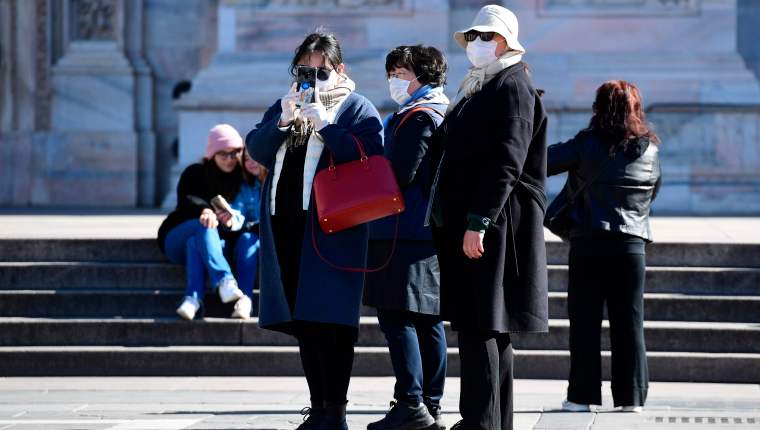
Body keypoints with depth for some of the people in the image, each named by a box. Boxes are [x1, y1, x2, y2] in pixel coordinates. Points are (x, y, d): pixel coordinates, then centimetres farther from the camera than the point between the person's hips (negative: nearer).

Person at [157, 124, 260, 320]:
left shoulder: (243, 180, 5)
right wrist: (204, 210, -45)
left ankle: (193, 298, -54)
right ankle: (225, 282, -57)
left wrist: (234, 221, -32)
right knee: (204, 225, -35)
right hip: (177, 242, -2)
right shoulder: (195, 174, 0)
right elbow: (186, 200, -22)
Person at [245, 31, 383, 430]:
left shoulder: (356, 107, 3)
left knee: (329, 318, -9)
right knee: (302, 321, 8)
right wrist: (283, 122, -7)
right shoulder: (283, 105, 21)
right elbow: (256, 149, 9)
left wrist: (324, 124, -17)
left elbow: (369, 153, -13)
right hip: (285, 225, 6)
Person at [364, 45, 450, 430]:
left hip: (405, 232, -10)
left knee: (396, 316, -10)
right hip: (433, 231, 10)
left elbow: (399, 175, -17)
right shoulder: (443, 113, 19)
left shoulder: (417, 117, -11)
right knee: (428, 320, 9)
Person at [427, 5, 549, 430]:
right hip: (466, 223, 10)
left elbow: (506, 163, -18)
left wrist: (477, 223, -22)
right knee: (489, 328, 11)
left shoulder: (513, 87, -9)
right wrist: (452, 220, 17)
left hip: (491, 226, -10)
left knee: (479, 326, -12)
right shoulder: (479, 89, 21)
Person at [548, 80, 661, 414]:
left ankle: (582, 395, 2)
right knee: (629, 323, 6)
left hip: (588, 243, -2)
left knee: (585, 323, 2)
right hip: (632, 245, 2)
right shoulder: (649, 150, 4)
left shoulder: (587, 144, -7)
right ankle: (631, 396, 6)